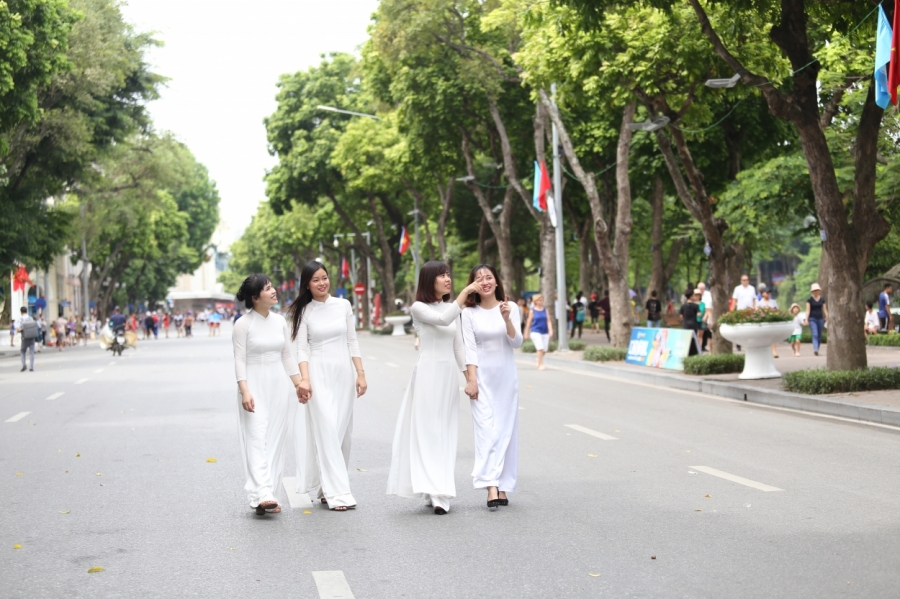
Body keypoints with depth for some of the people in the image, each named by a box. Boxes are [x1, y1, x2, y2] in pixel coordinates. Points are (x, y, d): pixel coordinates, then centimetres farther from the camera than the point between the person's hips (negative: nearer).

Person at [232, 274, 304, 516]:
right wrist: (244, 391, -19)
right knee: (257, 439, -12)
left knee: (275, 440, 5)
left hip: (279, 384, 6)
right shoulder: (244, 325, -7)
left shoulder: (279, 321, 9)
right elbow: (240, 360, -10)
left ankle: (268, 493, 10)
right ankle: (261, 495, -19)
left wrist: (298, 383, 11)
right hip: (255, 385, -6)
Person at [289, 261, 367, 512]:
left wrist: (361, 374, 4)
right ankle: (338, 492, -11)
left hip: (343, 373, 3)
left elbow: (352, 342, 10)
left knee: (342, 432, 3)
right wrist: (304, 378, -16)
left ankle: (326, 488, 14)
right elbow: (302, 349, -2)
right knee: (326, 431, -10)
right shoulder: (304, 312, 2)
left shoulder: (343, 306, 7)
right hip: (319, 373, -3)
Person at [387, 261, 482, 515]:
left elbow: (458, 346, 15)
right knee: (427, 432, -8)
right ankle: (435, 492, -14)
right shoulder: (418, 308, -3)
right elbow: (443, 319, -22)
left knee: (445, 434, 5)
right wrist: (465, 292, -21)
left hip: (450, 373, 6)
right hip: (428, 372, -6)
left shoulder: (452, 307, 14)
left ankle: (439, 492, 9)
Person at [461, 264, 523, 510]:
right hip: (482, 375, -2)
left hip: (507, 375, 2)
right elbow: (470, 348, -4)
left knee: (506, 429, 3)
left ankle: (503, 487, 9)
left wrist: (507, 319, -18)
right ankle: (491, 487, -18)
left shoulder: (510, 307, 2)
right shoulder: (469, 313, 0)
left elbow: (517, 342, -3)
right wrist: (471, 379, -11)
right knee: (487, 430, -10)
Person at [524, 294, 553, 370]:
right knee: (540, 348, -18)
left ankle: (539, 363, 26)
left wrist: (550, 330, -11)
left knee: (544, 350, 4)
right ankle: (541, 364, -13)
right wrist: (526, 333, 8)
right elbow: (529, 322, 6)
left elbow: (548, 321, 3)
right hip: (535, 332, -4)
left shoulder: (545, 310, 9)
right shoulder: (532, 311, 1)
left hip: (545, 332, 4)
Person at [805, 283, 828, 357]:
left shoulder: (822, 299, 8)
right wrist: (806, 319, -15)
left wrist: (827, 319, 6)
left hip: (820, 318, 4)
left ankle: (817, 350, 14)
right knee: (815, 335, -18)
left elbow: (825, 310, 10)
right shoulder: (809, 300, -1)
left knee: (819, 336, 6)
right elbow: (808, 310, -5)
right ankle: (815, 350, -30)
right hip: (812, 319, -4)